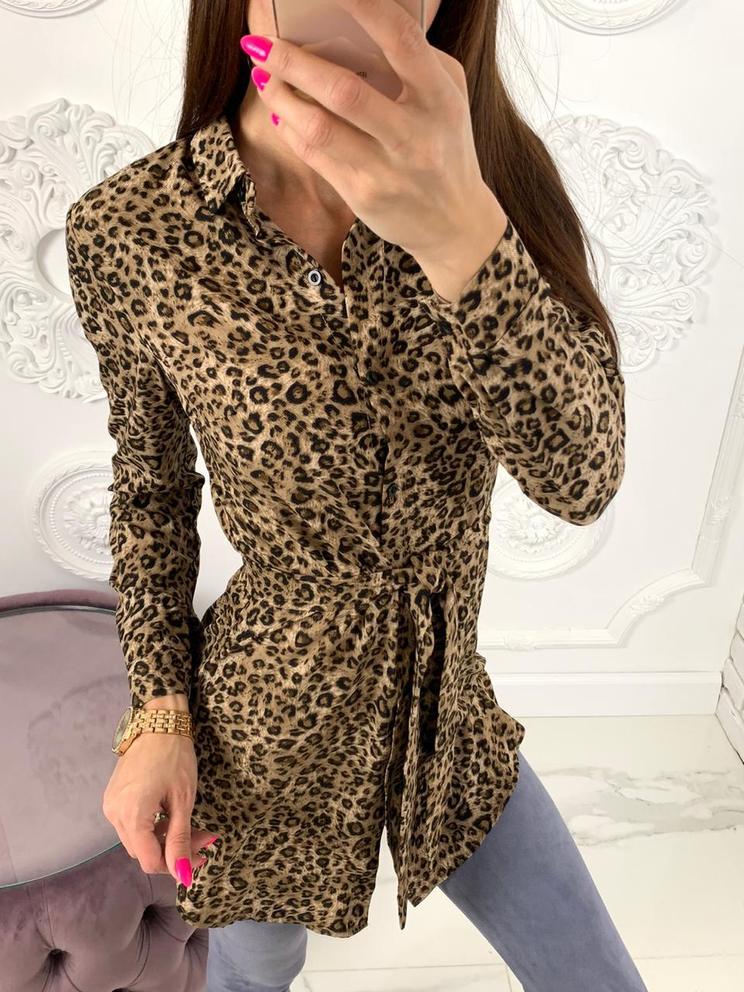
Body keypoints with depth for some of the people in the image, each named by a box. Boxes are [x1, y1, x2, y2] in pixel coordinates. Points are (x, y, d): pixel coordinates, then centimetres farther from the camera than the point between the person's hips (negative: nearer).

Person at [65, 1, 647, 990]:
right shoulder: (130, 230, -17)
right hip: (267, 728, -1)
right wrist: (157, 712, -9)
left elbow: (581, 479, -24)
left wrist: (463, 234, -39)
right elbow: (153, 489, -3)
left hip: (448, 708, 2)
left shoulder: (498, 176, -12)